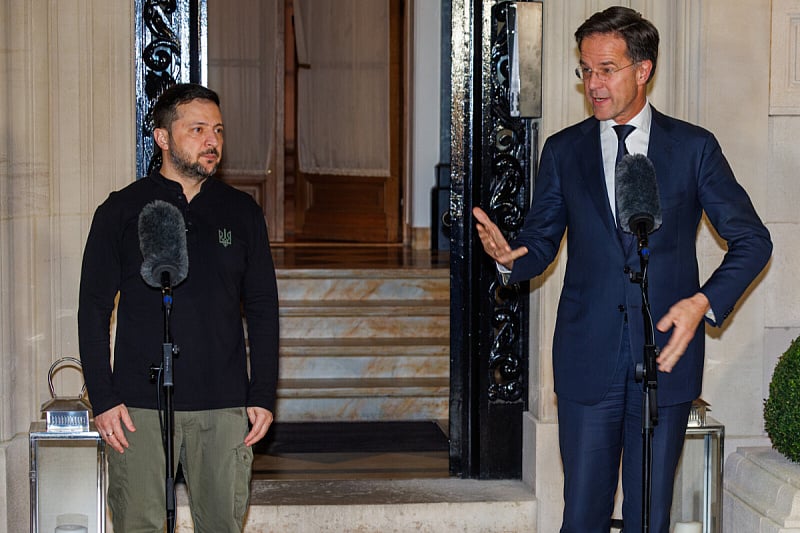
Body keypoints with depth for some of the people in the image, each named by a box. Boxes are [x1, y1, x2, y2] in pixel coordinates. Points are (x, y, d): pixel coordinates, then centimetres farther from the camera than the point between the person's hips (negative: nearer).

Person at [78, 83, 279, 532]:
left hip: (225, 409, 2)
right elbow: (94, 310, 3)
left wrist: (263, 395, 4)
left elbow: (263, 310, 11)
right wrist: (102, 398, -4)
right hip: (139, 406, -2)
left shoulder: (242, 212, 9)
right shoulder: (122, 212, 3)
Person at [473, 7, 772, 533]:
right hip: (587, 361, 1)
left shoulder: (694, 148, 2)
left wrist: (705, 301, -12)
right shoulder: (563, 151, 7)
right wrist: (509, 256, -14)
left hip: (667, 356, -1)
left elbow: (752, 239, 4)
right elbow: (541, 244, 10)